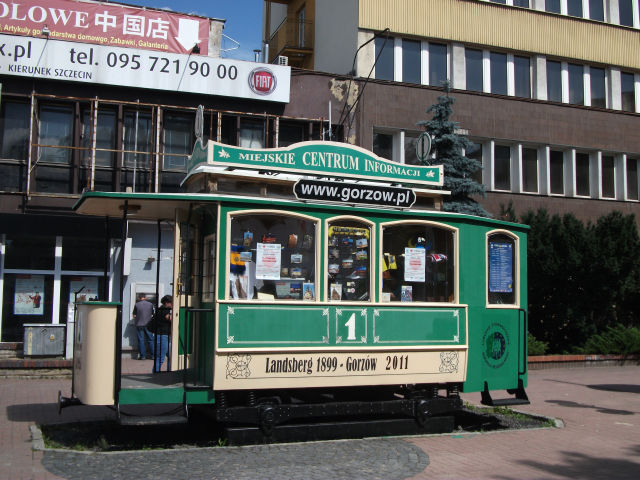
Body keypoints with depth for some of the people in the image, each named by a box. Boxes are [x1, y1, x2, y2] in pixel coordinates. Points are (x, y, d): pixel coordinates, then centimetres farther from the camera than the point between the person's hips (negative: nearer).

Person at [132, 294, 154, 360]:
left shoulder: (137, 305, -4)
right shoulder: (150, 304, 0)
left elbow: (134, 315, 1)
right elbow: (153, 315, 7)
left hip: (139, 324, -1)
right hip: (148, 324, 1)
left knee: (141, 340, 3)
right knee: (150, 339, 9)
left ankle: (142, 356, 2)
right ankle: (152, 355, 12)